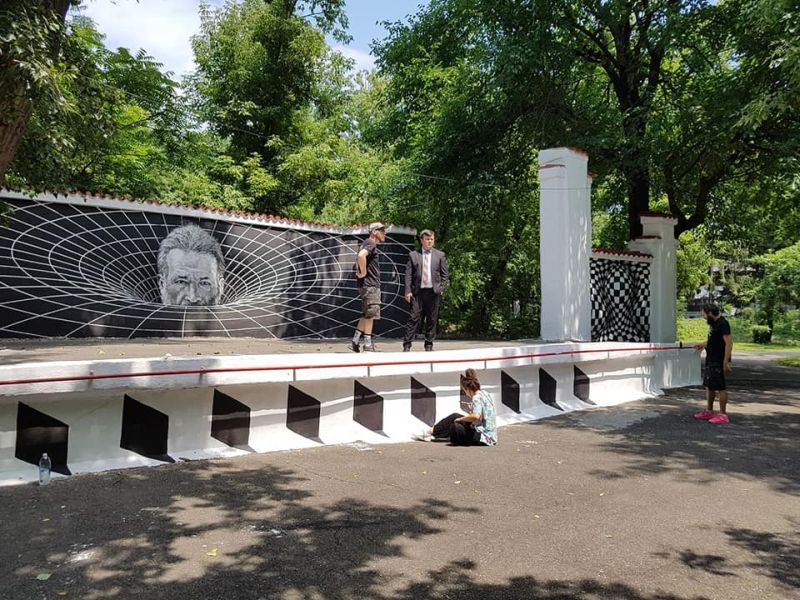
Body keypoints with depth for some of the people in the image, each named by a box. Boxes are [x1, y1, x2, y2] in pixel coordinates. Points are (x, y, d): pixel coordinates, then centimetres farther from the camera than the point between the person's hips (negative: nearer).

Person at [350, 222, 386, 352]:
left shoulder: (368, 244, 19)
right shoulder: (371, 243, -12)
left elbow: (359, 258, 34)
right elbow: (361, 255, -32)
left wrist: (360, 271, 20)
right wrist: (363, 272, -23)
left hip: (368, 284, 10)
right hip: (370, 285, -10)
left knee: (366, 315, 13)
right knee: (370, 315, -6)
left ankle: (355, 342, 14)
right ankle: (368, 345, -2)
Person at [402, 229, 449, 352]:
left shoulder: (440, 255, 10)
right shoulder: (413, 255, 8)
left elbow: (445, 275, 10)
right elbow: (408, 274, 4)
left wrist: (441, 288, -2)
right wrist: (408, 291, -4)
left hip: (433, 292, 1)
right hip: (418, 292, -1)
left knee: (432, 320, 5)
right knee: (414, 318, -5)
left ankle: (429, 345, 15)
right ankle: (407, 345, -3)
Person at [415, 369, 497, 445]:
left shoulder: (476, 398, -17)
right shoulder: (486, 394, 9)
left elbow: (476, 416, -33)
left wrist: (460, 419, -19)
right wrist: (471, 411, 12)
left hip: (484, 437, -9)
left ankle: (432, 431, 15)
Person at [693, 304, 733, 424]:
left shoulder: (722, 324, -17)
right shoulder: (713, 323, 12)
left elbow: (729, 343, -22)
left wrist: (726, 362, -25)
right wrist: (703, 345, 24)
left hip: (719, 362, -10)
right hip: (710, 360, 10)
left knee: (720, 387, -3)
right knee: (709, 385, 15)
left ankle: (723, 415, 4)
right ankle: (709, 411, 25)